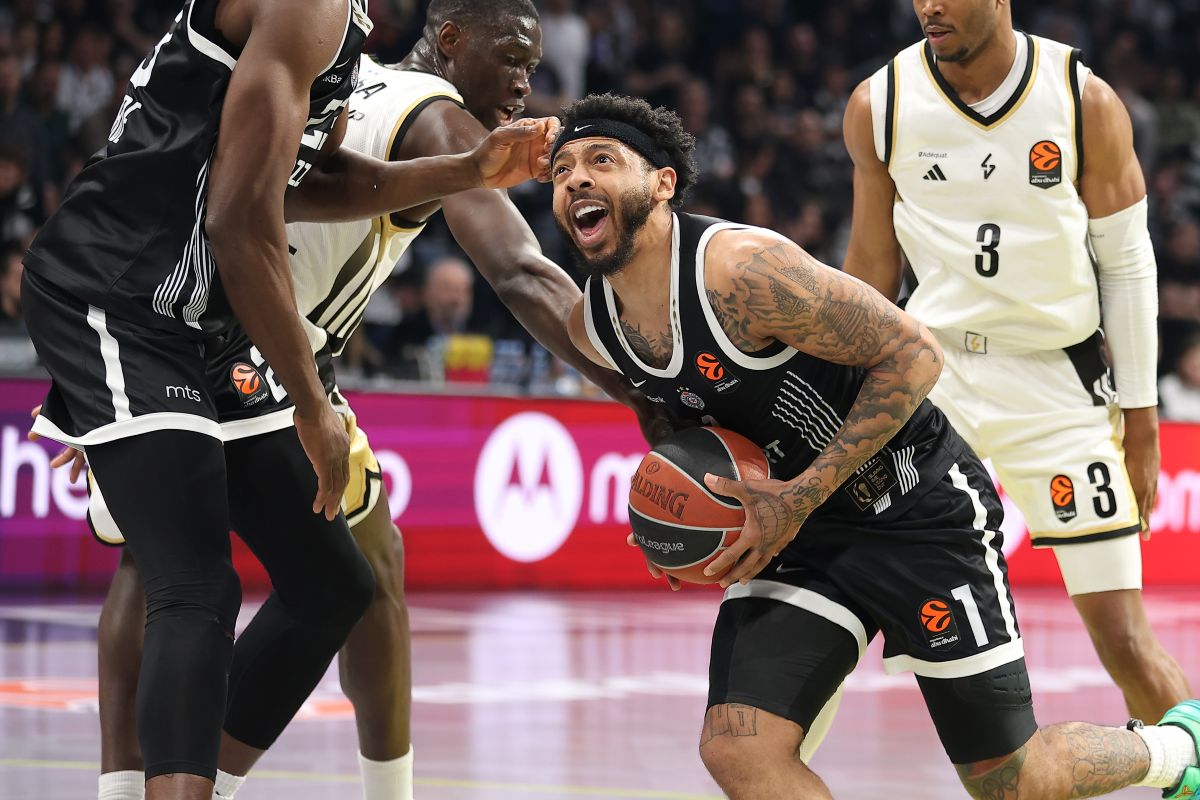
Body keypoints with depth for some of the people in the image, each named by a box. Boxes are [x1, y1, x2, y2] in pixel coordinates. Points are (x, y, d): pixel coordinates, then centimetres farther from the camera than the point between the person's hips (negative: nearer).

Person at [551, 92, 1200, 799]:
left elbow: (914, 353, -22)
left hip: (920, 509, -6)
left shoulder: (743, 268, -26)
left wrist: (800, 496, -24)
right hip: (802, 528, 6)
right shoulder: (590, 329, -3)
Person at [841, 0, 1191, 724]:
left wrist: (1139, 417, 0)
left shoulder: (1086, 102, -7)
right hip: (929, 368, 2)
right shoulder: (879, 106, -3)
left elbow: (1127, 264, 1)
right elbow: (872, 268, 9)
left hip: (1059, 383, -1)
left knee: (1126, 643, -4)